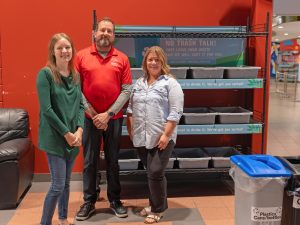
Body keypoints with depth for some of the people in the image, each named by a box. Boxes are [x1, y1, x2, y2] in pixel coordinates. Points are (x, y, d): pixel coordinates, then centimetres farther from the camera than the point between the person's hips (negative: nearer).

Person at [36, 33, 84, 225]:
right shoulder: (45, 74, -9)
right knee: (58, 185, -4)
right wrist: (66, 133, -14)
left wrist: (79, 130, -7)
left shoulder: (76, 75, 9)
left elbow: (80, 105, 8)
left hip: (74, 136, 6)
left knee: (66, 182, 15)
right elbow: (46, 109, -15)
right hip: (55, 137, -5)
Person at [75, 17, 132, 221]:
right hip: (89, 117, 0)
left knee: (113, 161, 10)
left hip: (114, 118, 1)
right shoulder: (81, 56, 1)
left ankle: (115, 200, 24)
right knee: (89, 161, 7)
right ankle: (89, 202, 20)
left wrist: (108, 114, -10)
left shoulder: (122, 58, 2)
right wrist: (92, 114, -8)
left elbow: (127, 91, -2)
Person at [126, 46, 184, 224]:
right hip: (141, 137, 5)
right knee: (152, 173, 15)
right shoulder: (139, 83, 13)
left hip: (161, 138, -5)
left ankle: (158, 209, 16)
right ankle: (156, 204, 32)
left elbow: (175, 112, -12)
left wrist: (166, 134, -17)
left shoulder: (170, 83, -5)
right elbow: (131, 108, 16)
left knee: (156, 173, -3)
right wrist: (131, 129, 9)